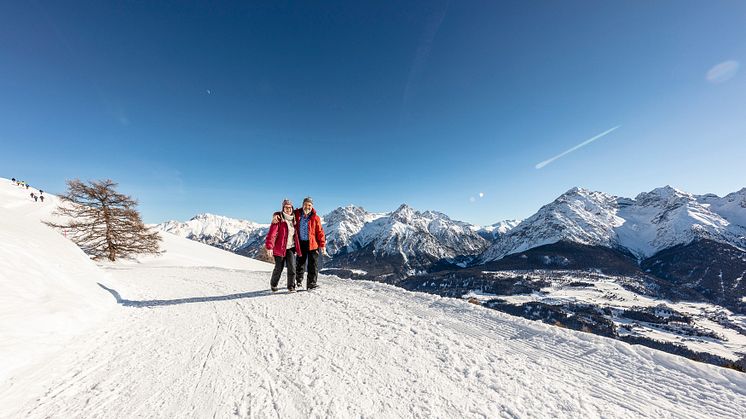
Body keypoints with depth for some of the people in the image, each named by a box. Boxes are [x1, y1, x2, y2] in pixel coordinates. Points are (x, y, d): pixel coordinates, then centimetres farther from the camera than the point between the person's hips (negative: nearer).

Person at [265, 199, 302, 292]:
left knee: (292, 267, -7)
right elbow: (272, 233, -18)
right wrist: (269, 247, -26)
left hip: (290, 247, 4)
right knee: (279, 268, 7)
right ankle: (273, 284, 34)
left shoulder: (294, 219, 8)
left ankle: (291, 286, 10)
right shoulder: (278, 219, -10)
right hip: (279, 248, -3)